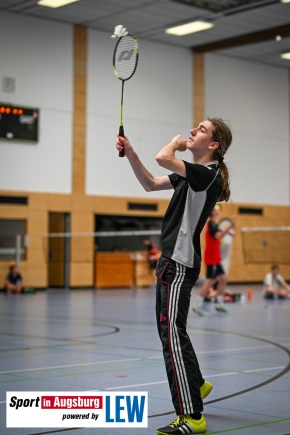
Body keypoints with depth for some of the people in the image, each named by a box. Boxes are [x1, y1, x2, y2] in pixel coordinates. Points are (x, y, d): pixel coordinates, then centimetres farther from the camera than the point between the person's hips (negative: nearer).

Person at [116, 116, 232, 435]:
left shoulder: (209, 174, -15)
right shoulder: (191, 173, 14)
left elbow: (163, 158, -27)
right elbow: (150, 184, 20)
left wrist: (176, 142, -5)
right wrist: (130, 153, 7)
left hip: (180, 264, -10)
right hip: (173, 261, 10)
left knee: (172, 333, -15)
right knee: (168, 329, 22)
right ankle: (196, 384, 42)